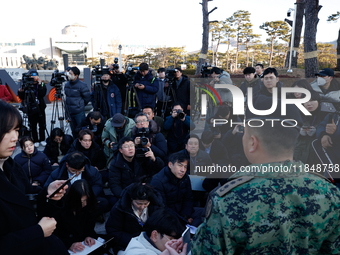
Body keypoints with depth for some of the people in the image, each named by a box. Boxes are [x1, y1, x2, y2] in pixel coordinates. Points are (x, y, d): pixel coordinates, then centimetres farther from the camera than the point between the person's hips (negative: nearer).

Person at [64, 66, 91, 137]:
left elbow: (87, 97, -10)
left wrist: (81, 105, 1)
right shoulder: (67, 84, 7)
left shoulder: (82, 85, -14)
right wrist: (68, 104, 15)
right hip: (70, 112, 7)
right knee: (74, 130, 17)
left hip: (79, 112, -7)